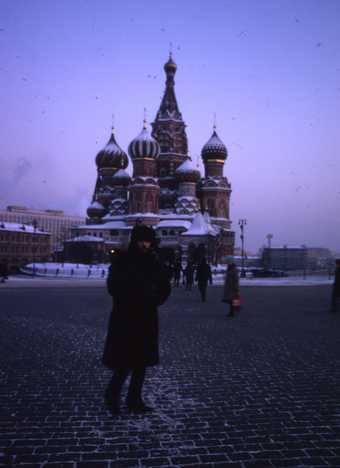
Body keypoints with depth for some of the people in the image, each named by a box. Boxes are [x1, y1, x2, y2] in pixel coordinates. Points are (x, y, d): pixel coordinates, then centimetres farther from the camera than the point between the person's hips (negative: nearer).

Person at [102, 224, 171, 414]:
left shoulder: (154, 262, 6)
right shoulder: (121, 260, -7)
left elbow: (166, 288, 7)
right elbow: (114, 287, -15)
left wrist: (153, 302, -10)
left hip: (147, 318, 5)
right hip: (125, 318, -5)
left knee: (141, 361, 10)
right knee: (125, 360, -4)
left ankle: (134, 399, 23)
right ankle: (113, 394, 20)